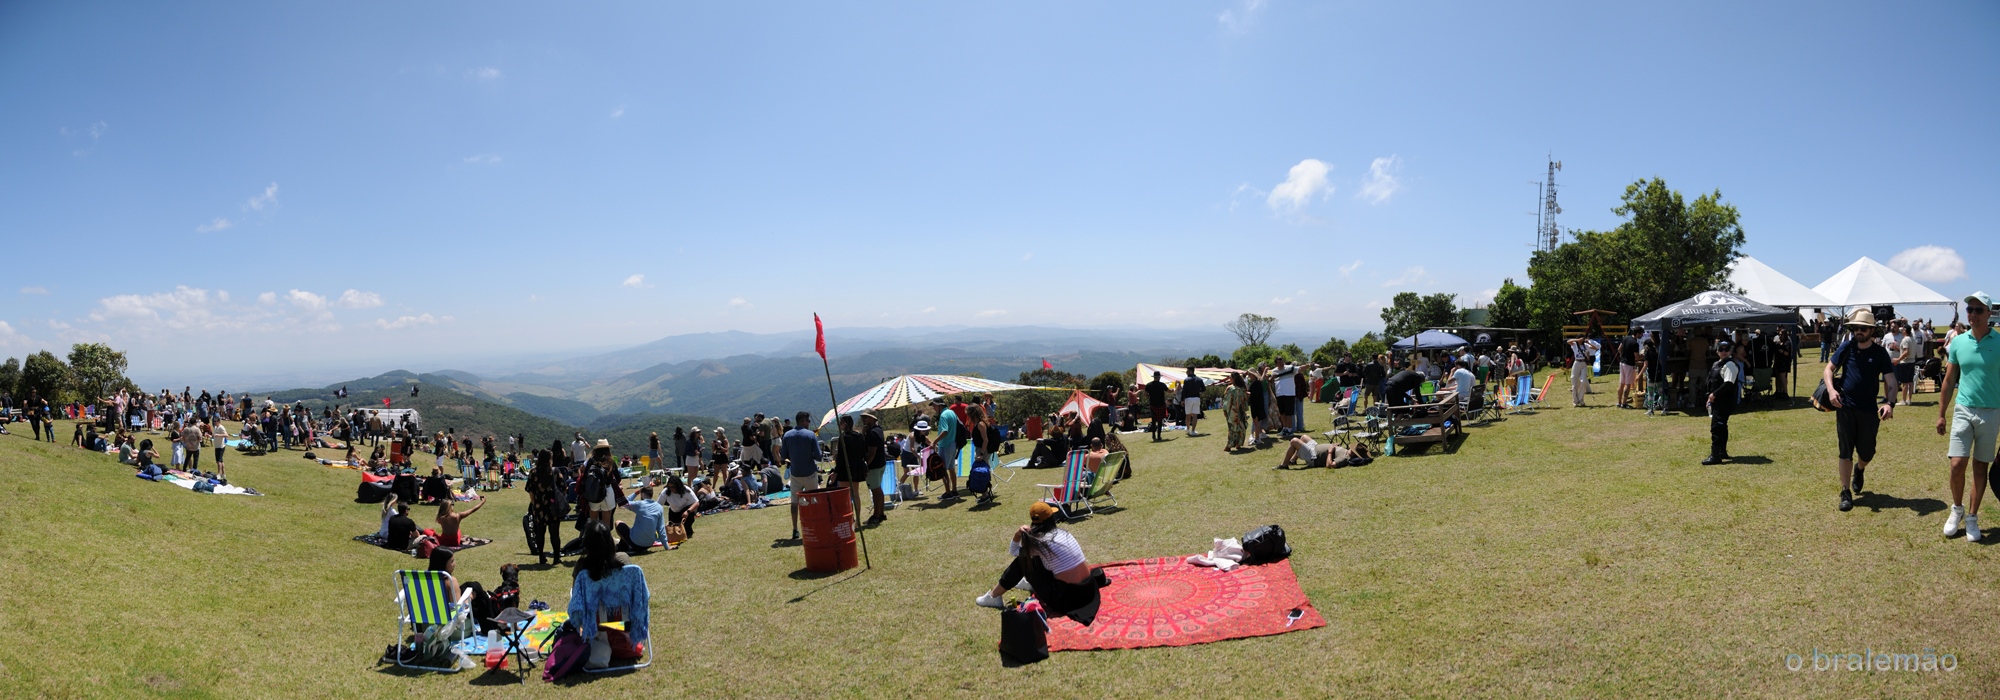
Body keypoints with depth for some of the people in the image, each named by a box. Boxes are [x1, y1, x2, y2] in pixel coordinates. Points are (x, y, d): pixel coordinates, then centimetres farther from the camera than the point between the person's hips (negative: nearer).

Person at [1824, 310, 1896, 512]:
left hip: (1868, 409, 0)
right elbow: (1828, 369, 1)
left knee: (1867, 452, 6)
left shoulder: (1880, 352, -2)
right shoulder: (1847, 347, 0)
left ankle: (1859, 469, 42)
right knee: (1845, 452, 2)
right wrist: (1831, 389, -17)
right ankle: (1846, 493, 9)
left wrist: (1890, 403, -19)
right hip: (1845, 406, 0)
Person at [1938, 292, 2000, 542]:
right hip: (1963, 409, 2)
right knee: (1957, 464, -4)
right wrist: (1941, 414, 10)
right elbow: (1949, 380, 9)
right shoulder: (1958, 342, 2)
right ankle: (1957, 509, 18)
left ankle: (1972, 518, 18)